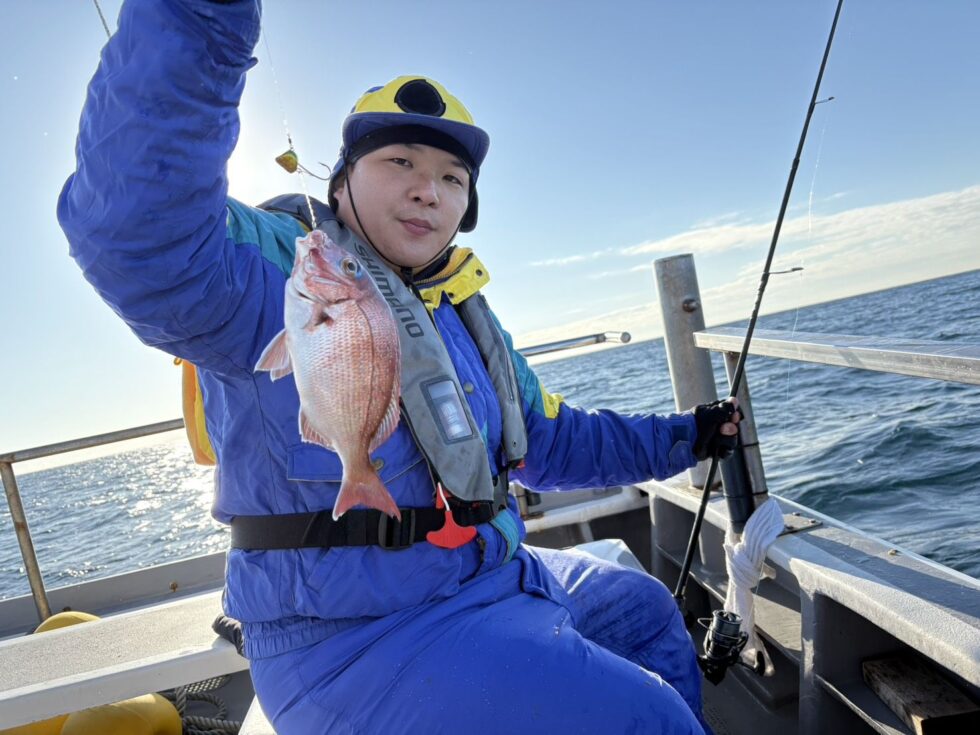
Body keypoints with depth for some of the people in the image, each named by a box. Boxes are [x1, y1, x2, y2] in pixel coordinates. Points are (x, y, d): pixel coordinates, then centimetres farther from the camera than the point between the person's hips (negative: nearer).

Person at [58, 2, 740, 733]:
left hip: (493, 579, 9)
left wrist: (681, 438, 15)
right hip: (355, 638, -8)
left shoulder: (467, 318, 10)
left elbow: (551, 440, 18)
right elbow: (141, 237, -38)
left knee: (644, 609, 25)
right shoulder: (280, 273, -16)